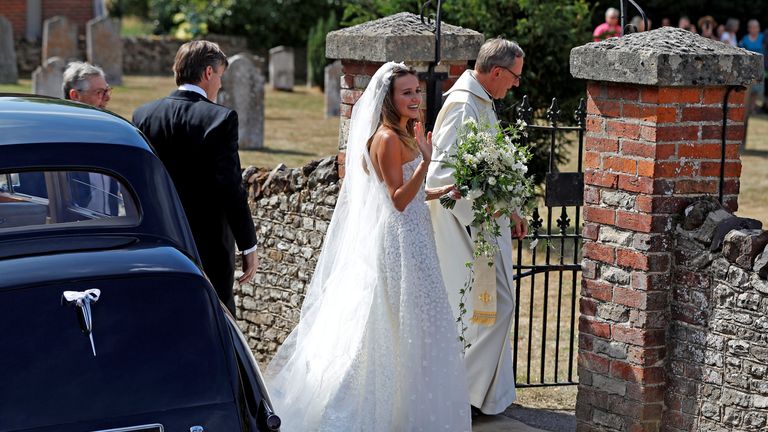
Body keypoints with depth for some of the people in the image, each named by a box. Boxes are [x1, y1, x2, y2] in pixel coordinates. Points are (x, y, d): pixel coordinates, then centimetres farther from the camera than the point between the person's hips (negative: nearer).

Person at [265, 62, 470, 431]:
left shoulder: (402, 135, 13)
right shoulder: (387, 139, -17)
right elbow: (399, 200, -20)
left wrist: (444, 191, 14)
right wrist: (424, 161, -30)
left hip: (409, 240, 10)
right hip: (397, 243, -10)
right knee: (397, 326, -3)